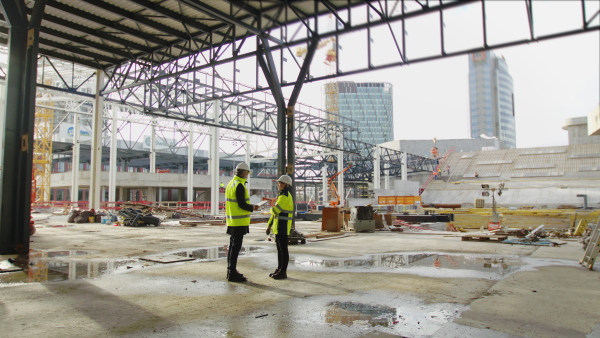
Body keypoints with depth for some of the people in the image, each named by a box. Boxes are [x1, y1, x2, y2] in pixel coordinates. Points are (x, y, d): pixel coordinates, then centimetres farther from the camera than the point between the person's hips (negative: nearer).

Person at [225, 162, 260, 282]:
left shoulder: (231, 183, 14)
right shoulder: (240, 185, -16)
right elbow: (242, 204, -20)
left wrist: (250, 206, 18)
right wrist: (253, 208, -5)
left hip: (232, 221, 10)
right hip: (239, 221, -10)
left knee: (233, 245, 16)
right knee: (236, 246, -5)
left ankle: (231, 270, 24)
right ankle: (232, 273, -1)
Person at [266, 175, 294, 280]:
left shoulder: (285, 196, -16)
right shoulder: (282, 195, 17)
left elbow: (275, 210, -24)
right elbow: (275, 213, 20)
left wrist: (272, 209, 0)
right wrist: (269, 225, 19)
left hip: (283, 226, -10)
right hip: (278, 226, 10)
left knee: (283, 249, -3)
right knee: (279, 249, 14)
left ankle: (283, 272, 3)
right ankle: (279, 269, 21)